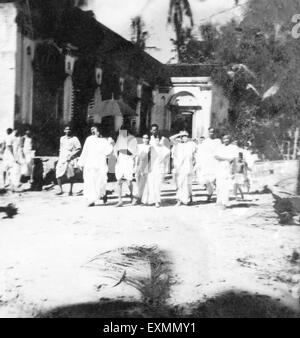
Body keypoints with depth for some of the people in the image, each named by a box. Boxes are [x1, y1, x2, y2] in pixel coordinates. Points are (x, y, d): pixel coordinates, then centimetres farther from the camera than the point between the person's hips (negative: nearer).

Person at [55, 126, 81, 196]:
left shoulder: (74, 139, 0)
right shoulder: (62, 138, 16)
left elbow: (79, 149, -5)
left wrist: (71, 155, -14)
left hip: (70, 159, -4)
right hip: (62, 159, 4)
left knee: (71, 176, 0)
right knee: (58, 175, -6)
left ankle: (71, 190, 15)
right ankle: (61, 190, 5)